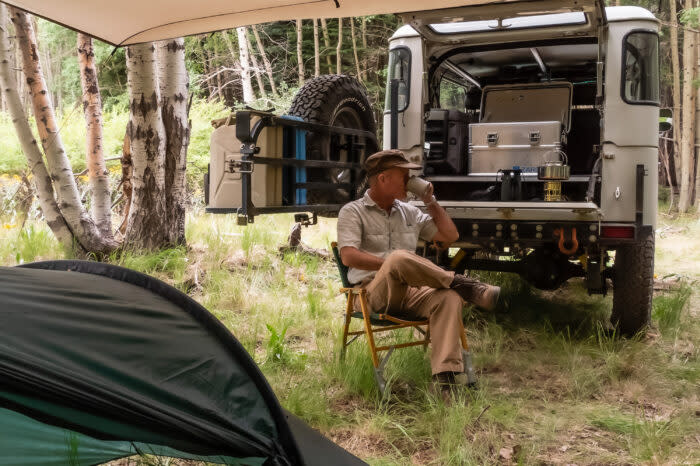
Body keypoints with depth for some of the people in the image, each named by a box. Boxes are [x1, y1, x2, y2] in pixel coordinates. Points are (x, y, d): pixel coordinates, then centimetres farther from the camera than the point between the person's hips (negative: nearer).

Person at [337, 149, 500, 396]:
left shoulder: (409, 212, 22)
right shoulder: (352, 212, 5)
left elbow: (450, 235, 24)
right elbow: (348, 256, -11)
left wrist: (431, 202, 16)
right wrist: (391, 264, -18)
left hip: (410, 292, 5)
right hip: (373, 291, -5)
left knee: (449, 297, -28)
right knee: (399, 257, -37)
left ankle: (444, 378, -34)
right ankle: (462, 283, -21)